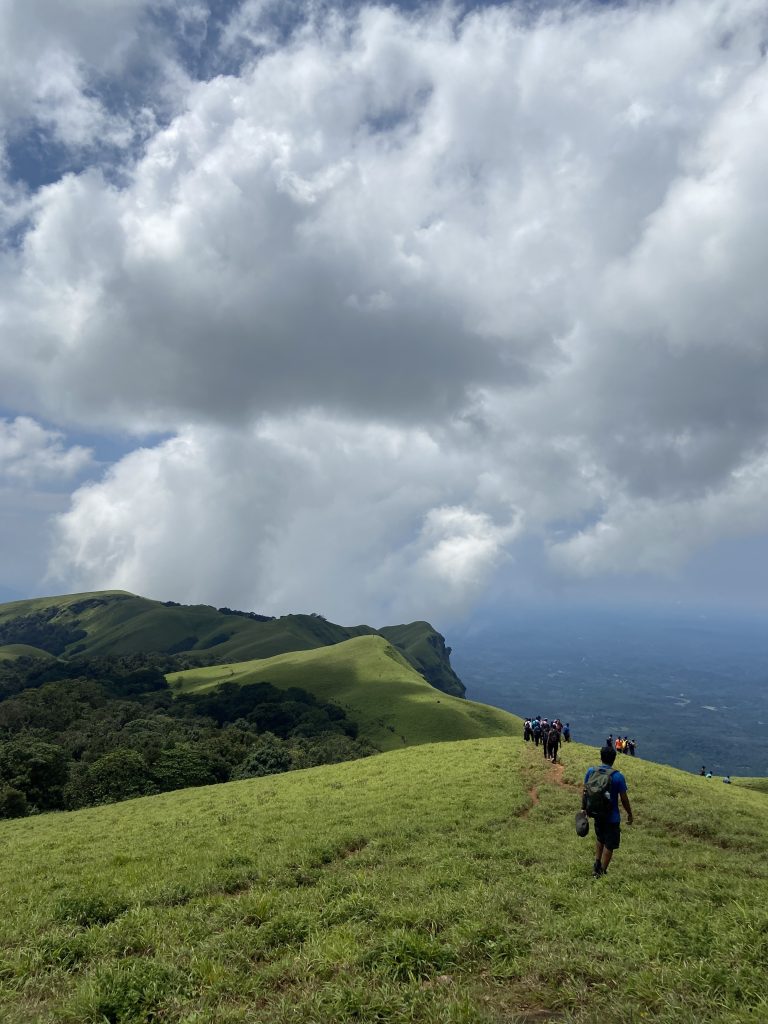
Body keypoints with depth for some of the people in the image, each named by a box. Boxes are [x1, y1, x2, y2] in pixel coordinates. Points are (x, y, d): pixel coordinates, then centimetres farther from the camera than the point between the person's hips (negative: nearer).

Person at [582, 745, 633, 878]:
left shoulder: (591, 771, -8)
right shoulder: (617, 776, -19)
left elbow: (584, 791, 0)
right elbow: (624, 799, -13)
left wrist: (583, 808, 14)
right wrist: (630, 814, 3)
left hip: (595, 813, 4)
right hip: (611, 816, -4)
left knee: (599, 838, 29)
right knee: (609, 845, 14)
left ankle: (597, 864, 28)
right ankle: (602, 872, 24)